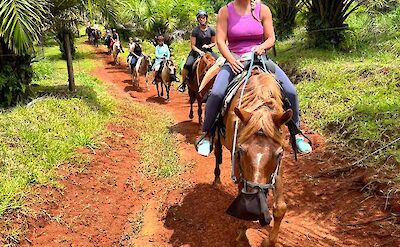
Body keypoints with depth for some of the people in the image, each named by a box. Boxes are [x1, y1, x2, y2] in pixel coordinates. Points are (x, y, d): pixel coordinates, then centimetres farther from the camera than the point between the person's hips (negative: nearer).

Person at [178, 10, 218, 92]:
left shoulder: (211, 30, 2)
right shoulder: (195, 31, -6)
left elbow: (214, 42, 12)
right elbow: (192, 45, -6)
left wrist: (208, 45, -9)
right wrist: (199, 51, -22)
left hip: (208, 51, 3)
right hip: (196, 51, -3)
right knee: (187, 65, -26)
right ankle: (183, 83, -5)